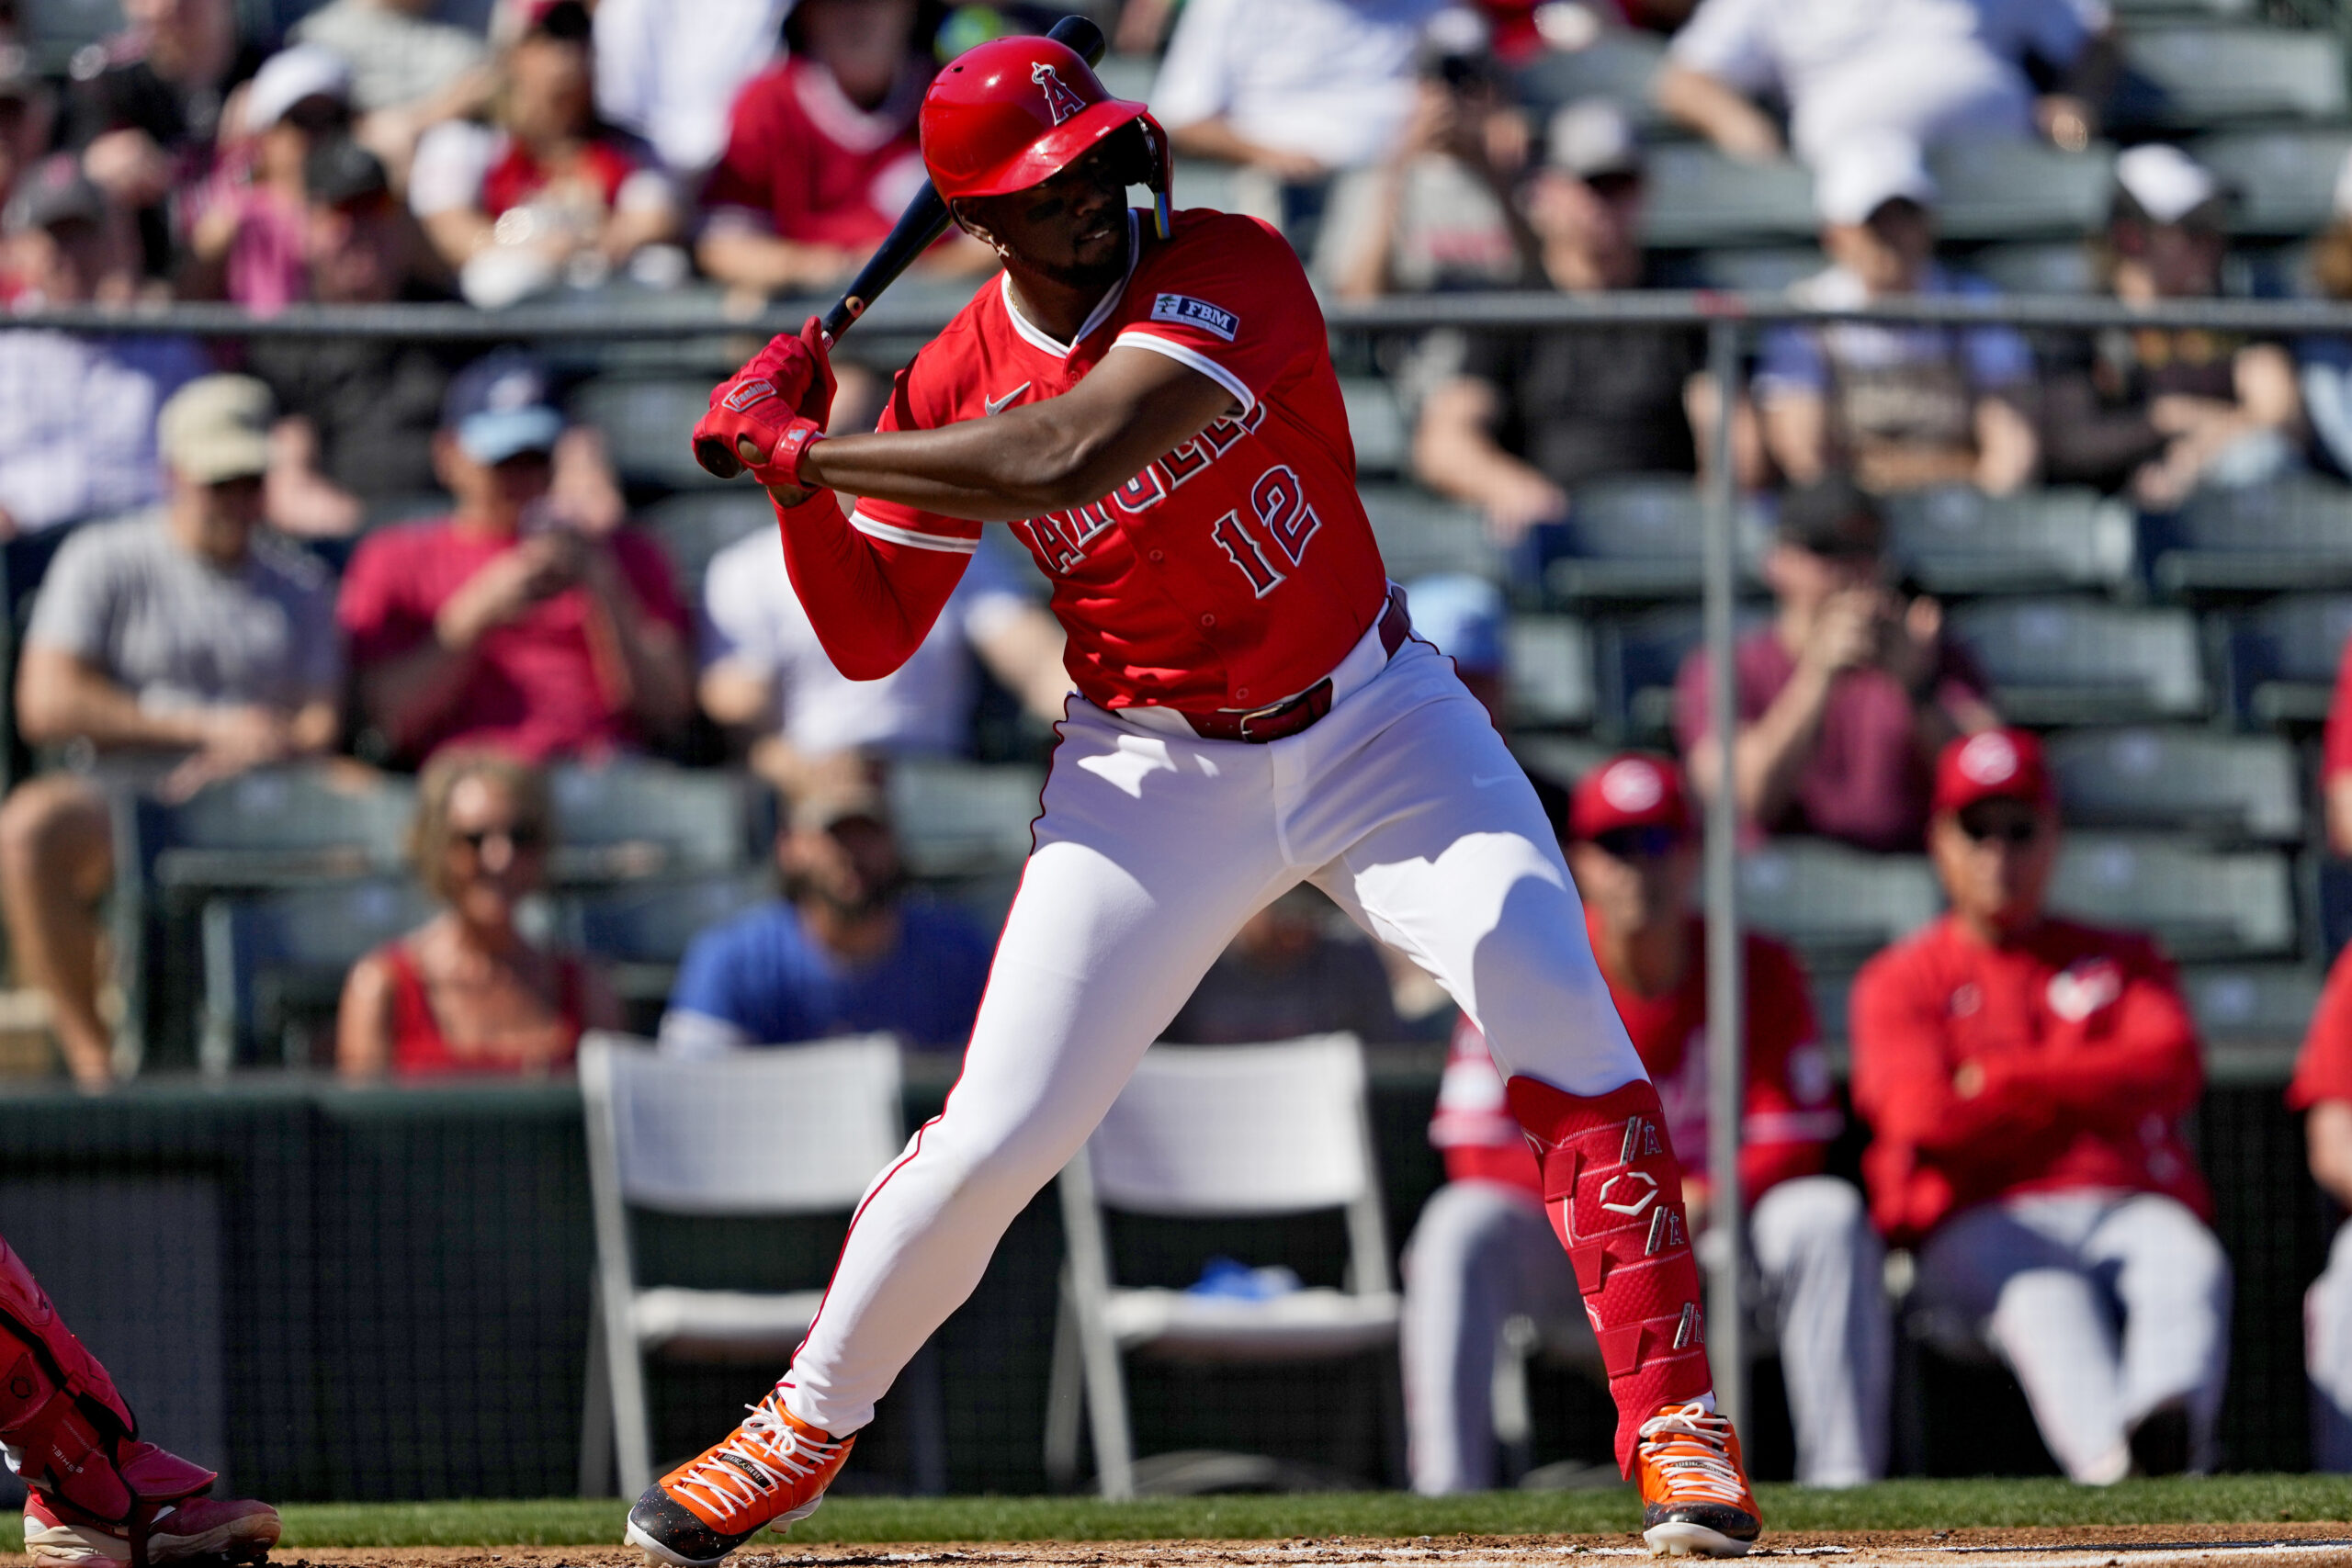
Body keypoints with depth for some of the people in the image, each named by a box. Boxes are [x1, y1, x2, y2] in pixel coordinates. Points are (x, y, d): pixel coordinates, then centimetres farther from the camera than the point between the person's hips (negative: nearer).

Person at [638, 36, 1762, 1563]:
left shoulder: (1232, 274, -21)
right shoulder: (959, 384, -7)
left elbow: (1069, 459, -36)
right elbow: (869, 640, 1)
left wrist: (807, 453, -29)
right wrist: (796, 474, -15)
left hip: (1375, 729, -2)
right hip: (1156, 775, 2)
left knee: (1554, 1005, -21)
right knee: (994, 1136, -3)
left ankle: (1673, 1421, -13)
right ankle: (807, 1425, 19)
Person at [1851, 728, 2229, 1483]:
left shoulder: (2122, 961, 24)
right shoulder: (1900, 981, 17)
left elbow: (2171, 1074, 2)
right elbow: (1921, 1114, -4)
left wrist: (2011, 1081, -7)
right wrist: (2087, 1097, -8)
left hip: (2130, 1205, 2)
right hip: (1977, 1220, -2)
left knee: (2192, 1269, -35)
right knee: (2044, 1294, -38)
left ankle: (2171, 1431, -68)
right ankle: (2109, 1461, -68)